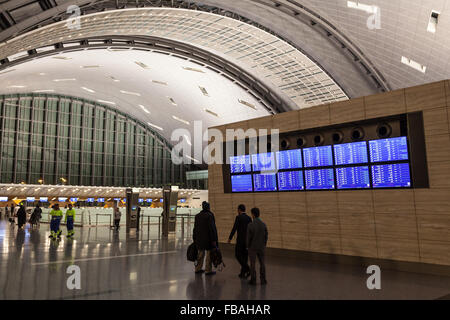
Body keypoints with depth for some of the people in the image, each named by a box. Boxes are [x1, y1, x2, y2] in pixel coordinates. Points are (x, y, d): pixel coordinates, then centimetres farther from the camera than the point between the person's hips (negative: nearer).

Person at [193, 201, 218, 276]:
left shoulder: (197, 216, 7)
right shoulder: (210, 215, -13)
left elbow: (195, 228, 10)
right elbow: (212, 228, -16)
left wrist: (194, 239, 16)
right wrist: (213, 240, -14)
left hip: (199, 238, 6)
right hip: (208, 239, -6)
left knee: (200, 253, 16)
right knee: (209, 254, 3)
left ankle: (198, 269, 22)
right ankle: (208, 270, 6)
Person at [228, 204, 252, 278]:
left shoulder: (238, 217, -10)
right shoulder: (249, 218, 8)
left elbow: (234, 228, -13)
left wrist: (230, 238, -4)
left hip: (240, 240, -6)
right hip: (248, 240, 6)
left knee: (238, 255, 3)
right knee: (244, 256, 12)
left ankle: (247, 269, -10)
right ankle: (243, 273, 15)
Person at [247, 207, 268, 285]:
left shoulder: (251, 225, -18)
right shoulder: (263, 224, -6)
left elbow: (248, 237, -12)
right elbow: (266, 236, 1)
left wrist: (248, 246, 3)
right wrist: (264, 244, 14)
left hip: (252, 247, -3)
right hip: (261, 247, 3)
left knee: (253, 264, 8)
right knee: (262, 263, 14)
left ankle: (253, 280, 14)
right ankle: (263, 280, 17)